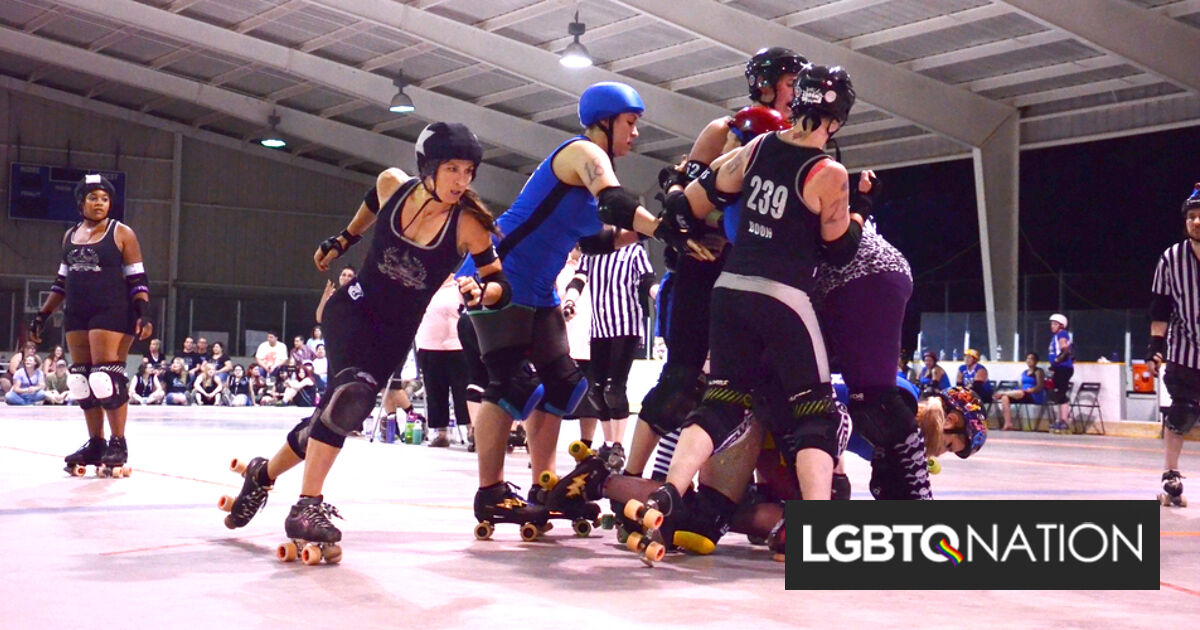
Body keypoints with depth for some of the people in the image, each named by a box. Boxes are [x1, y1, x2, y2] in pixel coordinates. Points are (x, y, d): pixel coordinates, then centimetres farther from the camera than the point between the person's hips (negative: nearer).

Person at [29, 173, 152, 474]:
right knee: (81, 379, 5)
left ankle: (118, 444, -3)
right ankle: (95, 443, 12)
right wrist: (42, 315, 17)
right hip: (77, 315, 6)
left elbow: (138, 281, -5)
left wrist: (143, 314, -16)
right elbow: (62, 281, 20)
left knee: (106, 377, -12)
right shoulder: (70, 236, 14)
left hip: (112, 314, -6)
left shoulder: (122, 234, -2)